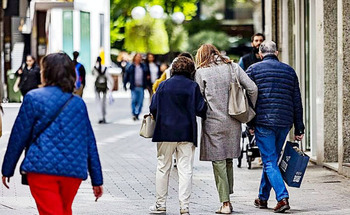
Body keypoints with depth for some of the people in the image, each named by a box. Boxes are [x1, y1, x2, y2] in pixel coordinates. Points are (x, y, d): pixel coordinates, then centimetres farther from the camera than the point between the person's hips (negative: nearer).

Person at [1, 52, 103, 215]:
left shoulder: (33, 98, 0)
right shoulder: (78, 103, 12)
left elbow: (18, 136, 0)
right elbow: (90, 142, 12)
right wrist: (97, 180, 16)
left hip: (42, 168, -4)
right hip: (74, 170, 4)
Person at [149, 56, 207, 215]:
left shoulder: (163, 85, 2)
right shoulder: (193, 86, -4)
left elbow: (153, 108, 2)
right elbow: (200, 109, -7)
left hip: (165, 132, 2)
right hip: (186, 133, -1)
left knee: (163, 167, 11)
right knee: (185, 169, 0)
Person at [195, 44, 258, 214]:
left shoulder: (201, 72, -1)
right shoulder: (233, 67, 7)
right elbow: (252, 89, 1)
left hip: (213, 122, -4)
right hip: (233, 122, 4)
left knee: (218, 162, 1)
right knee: (228, 160, 15)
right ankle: (227, 199, 16)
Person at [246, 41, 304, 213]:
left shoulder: (253, 69, 2)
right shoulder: (289, 71, 12)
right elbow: (297, 102, 11)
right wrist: (298, 129, 14)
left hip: (263, 121, -4)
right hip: (285, 122, 4)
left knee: (269, 161, -2)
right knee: (271, 159, 17)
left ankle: (282, 198, -17)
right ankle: (263, 197, 27)